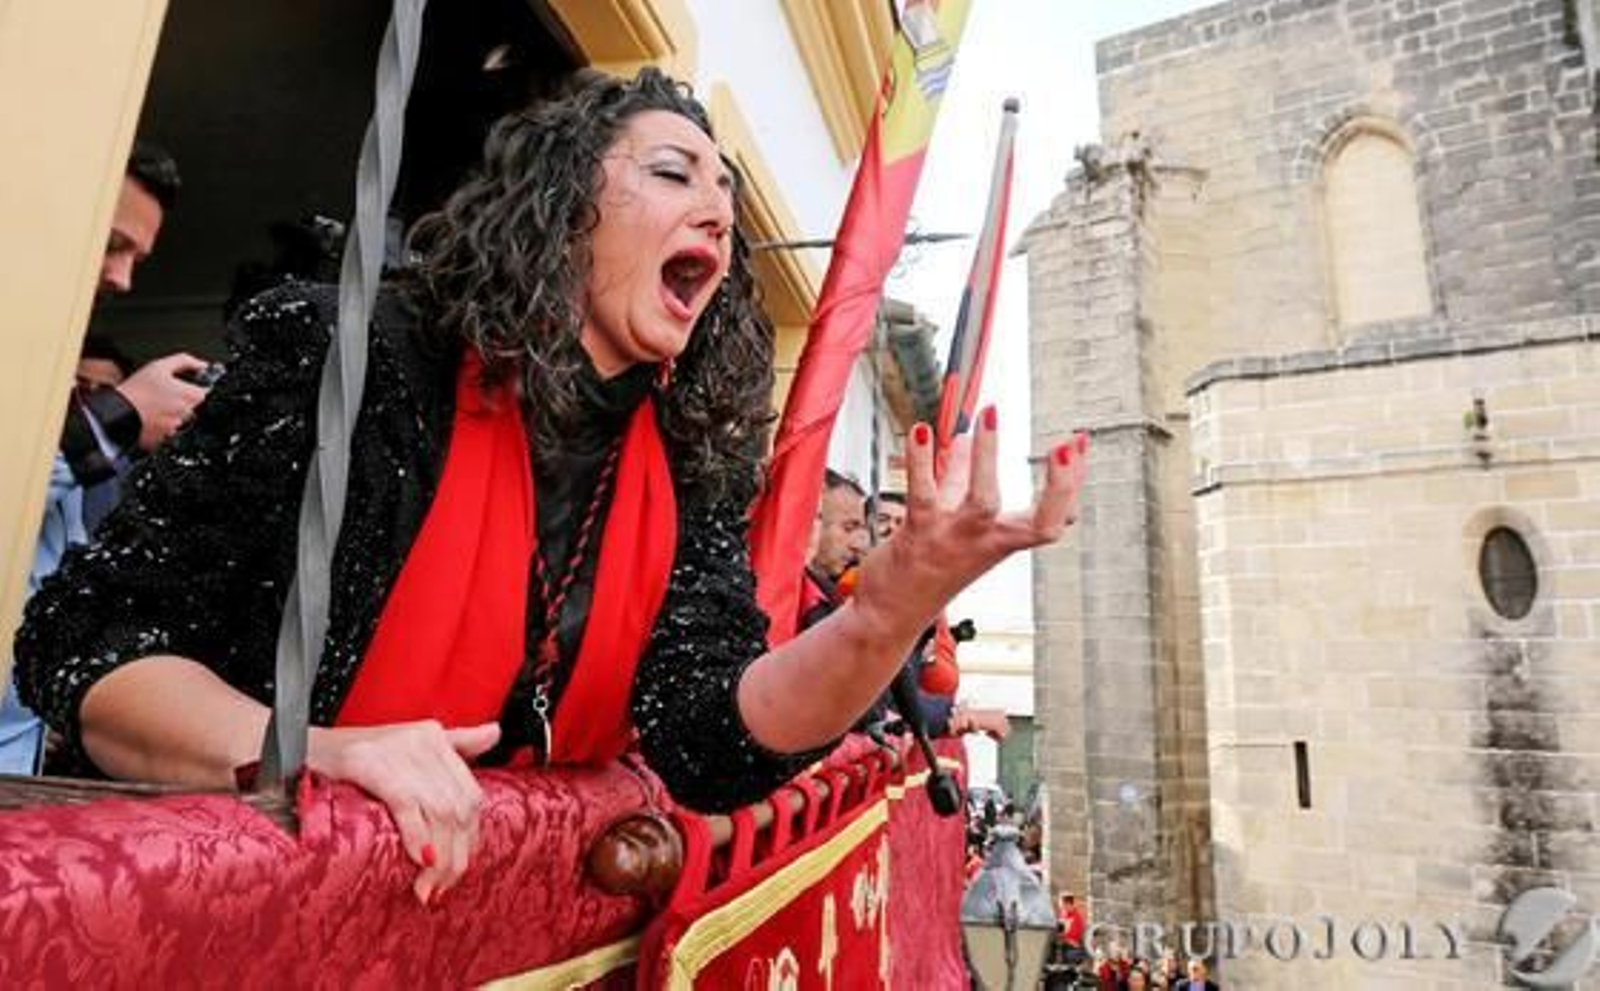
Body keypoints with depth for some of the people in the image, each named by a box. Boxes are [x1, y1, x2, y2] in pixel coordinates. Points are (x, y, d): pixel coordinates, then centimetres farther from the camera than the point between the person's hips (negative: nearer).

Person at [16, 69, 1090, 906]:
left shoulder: (693, 475, -2)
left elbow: (712, 742, -14)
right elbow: (85, 634, -10)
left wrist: (902, 598, -29)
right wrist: (301, 752, -27)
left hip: (494, 905, 3)